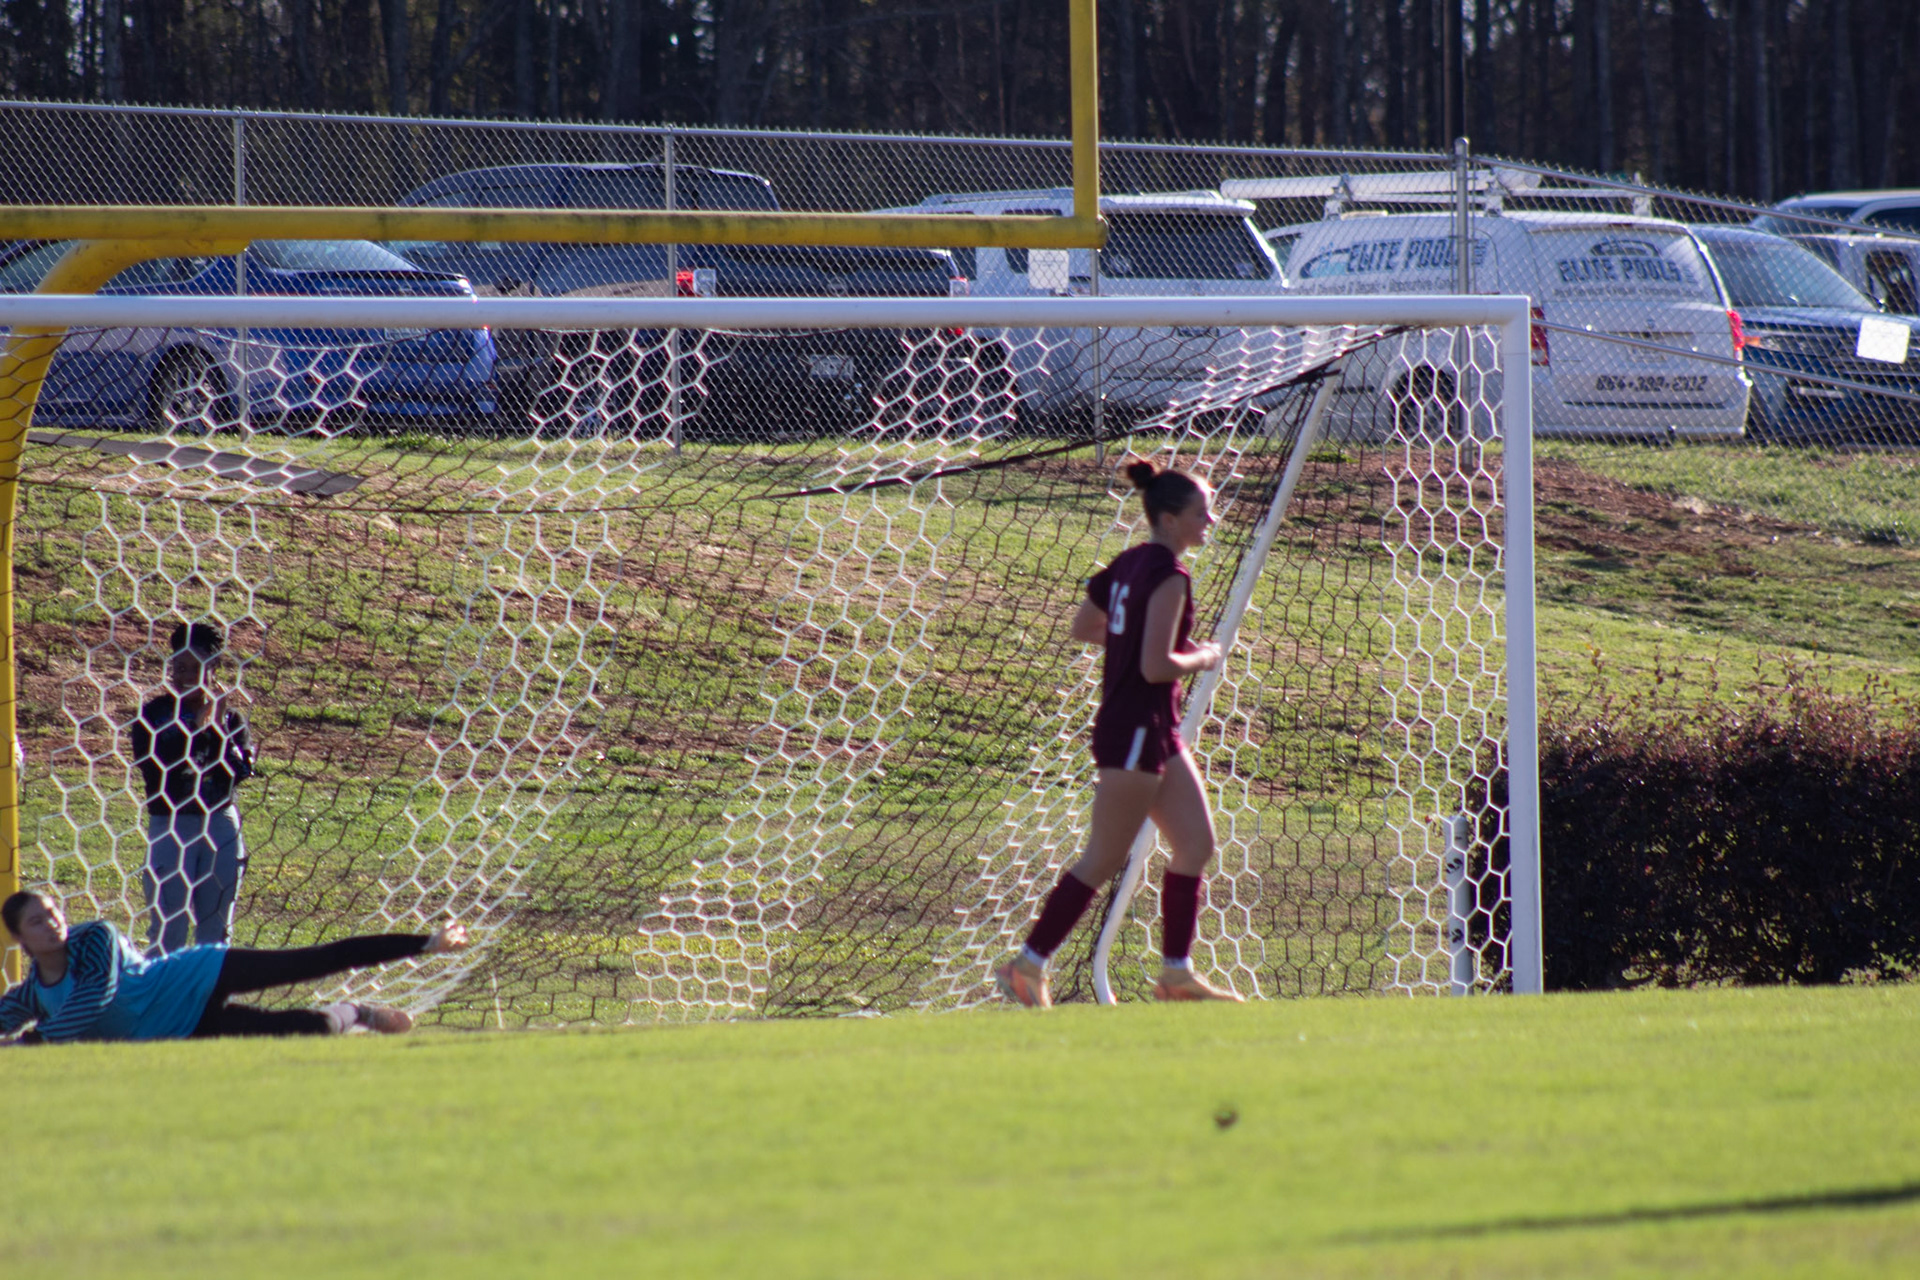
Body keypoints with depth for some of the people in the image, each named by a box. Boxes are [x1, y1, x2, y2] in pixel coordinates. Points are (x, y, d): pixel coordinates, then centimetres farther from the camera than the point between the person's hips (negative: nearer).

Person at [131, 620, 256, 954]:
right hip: (169, 825, -3)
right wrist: (198, 724, -18)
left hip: (221, 823, 3)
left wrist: (218, 726, -14)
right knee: (167, 929, -3)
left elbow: (240, 771, -5)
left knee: (215, 928, 8)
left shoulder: (229, 715, 6)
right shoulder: (154, 712, -1)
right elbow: (152, 767, -16)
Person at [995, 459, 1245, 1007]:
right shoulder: (1168, 576, -18)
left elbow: (1083, 626, 20)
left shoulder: (1130, 563, 9)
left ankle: (1177, 972, 14)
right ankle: (1027, 966, 3)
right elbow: (1155, 667, -24)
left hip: (1157, 733, 10)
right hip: (1137, 731, -10)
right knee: (1103, 861, -3)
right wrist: (1204, 659, -7)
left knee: (1197, 844, 11)